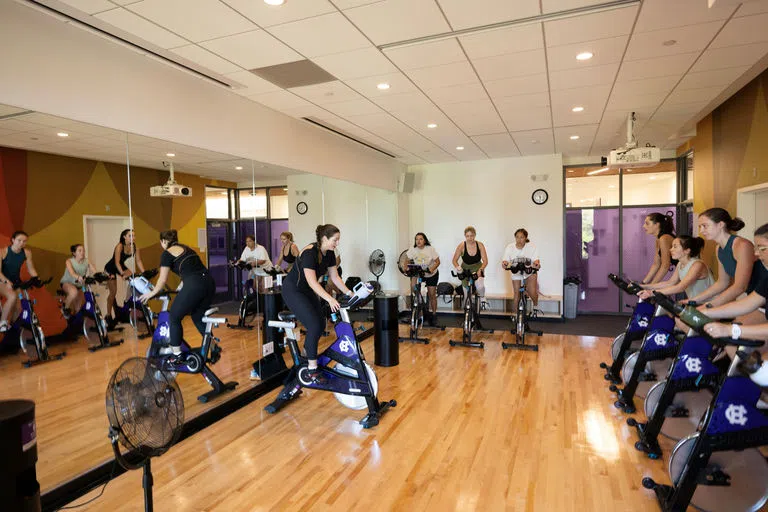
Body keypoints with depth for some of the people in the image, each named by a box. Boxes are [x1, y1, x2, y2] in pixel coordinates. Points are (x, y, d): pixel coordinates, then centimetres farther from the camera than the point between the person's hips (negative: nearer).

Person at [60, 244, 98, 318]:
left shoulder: (87, 261, -11)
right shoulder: (69, 261, -19)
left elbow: (94, 271, -23)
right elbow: (72, 273, -38)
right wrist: (78, 277, -61)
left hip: (78, 285, 4)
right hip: (67, 283, -4)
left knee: (78, 309, 6)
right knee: (74, 292, -38)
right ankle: (66, 308, -12)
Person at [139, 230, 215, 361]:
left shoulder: (167, 253, 7)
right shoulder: (186, 248, 27)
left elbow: (163, 279, 7)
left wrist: (151, 293, 23)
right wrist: (181, 288, 49)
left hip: (194, 286, -7)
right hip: (209, 283, 7)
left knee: (174, 318, 13)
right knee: (198, 317, 25)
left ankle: (176, 355, 16)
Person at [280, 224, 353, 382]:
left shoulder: (329, 253, -2)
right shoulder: (309, 252, -28)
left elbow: (334, 277, 4)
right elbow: (312, 281, -35)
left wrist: (349, 292, -6)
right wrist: (330, 299, -44)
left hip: (307, 291, 8)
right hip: (292, 290, -8)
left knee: (321, 324, 3)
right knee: (314, 325, -18)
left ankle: (307, 353, 28)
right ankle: (312, 369, -10)